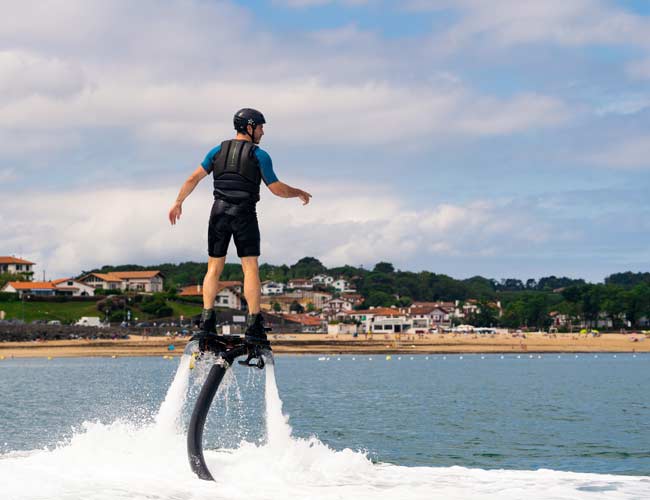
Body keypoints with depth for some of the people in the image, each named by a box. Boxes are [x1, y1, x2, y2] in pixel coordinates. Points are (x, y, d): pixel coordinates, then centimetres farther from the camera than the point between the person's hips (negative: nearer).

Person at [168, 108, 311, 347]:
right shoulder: (259, 155, -1)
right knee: (250, 267, -3)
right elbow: (277, 189, -2)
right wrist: (299, 193, 14)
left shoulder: (218, 151, 9)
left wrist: (178, 202, 13)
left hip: (219, 212, 3)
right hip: (245, 214, -3)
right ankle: (253, 324, -11)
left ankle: (207, 321, -2)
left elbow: (193, 178, 4)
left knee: (214, 267, 7)